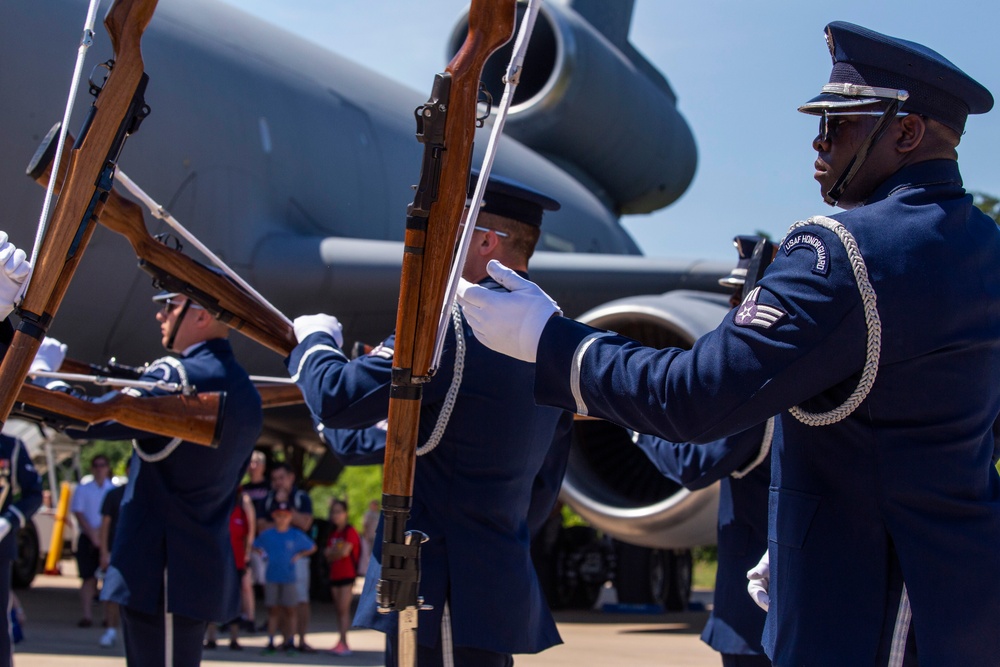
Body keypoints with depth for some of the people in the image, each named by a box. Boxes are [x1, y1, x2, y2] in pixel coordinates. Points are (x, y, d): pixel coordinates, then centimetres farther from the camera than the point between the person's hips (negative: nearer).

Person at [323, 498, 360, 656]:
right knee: (339, 609, 5)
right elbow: (328, 556, 10)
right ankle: (343, 644, 6)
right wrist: (337, 550, -9)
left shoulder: (350, 532, -6)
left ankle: (342, 642, -15)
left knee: (344, 609, -11)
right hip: (335, 575, 7)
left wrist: (332, 552, 0)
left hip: (347, 575, -7)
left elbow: (345, 551, -16)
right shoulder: (333, 534, 17)